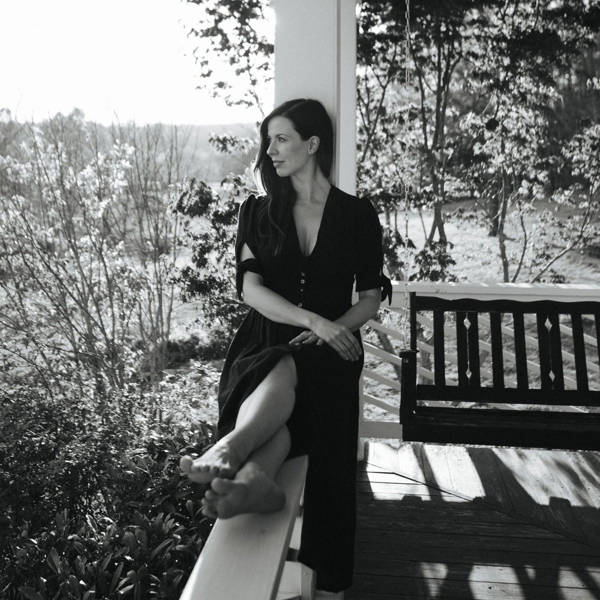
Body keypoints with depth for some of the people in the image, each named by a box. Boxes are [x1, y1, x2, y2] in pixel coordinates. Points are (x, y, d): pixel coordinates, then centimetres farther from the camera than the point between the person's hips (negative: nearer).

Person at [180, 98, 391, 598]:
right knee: (279, 399, -36)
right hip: (267, 345, 2)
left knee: (287, 371, -39)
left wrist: (332, 330, -12)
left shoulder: (357, 214, 9)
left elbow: (372, 297, 9)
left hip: (330, 350, -1)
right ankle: (255, 475, -62)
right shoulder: (259, 212, 13)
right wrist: (315, 319, -16)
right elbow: (251, 288, 0)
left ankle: (228, 451, -63)